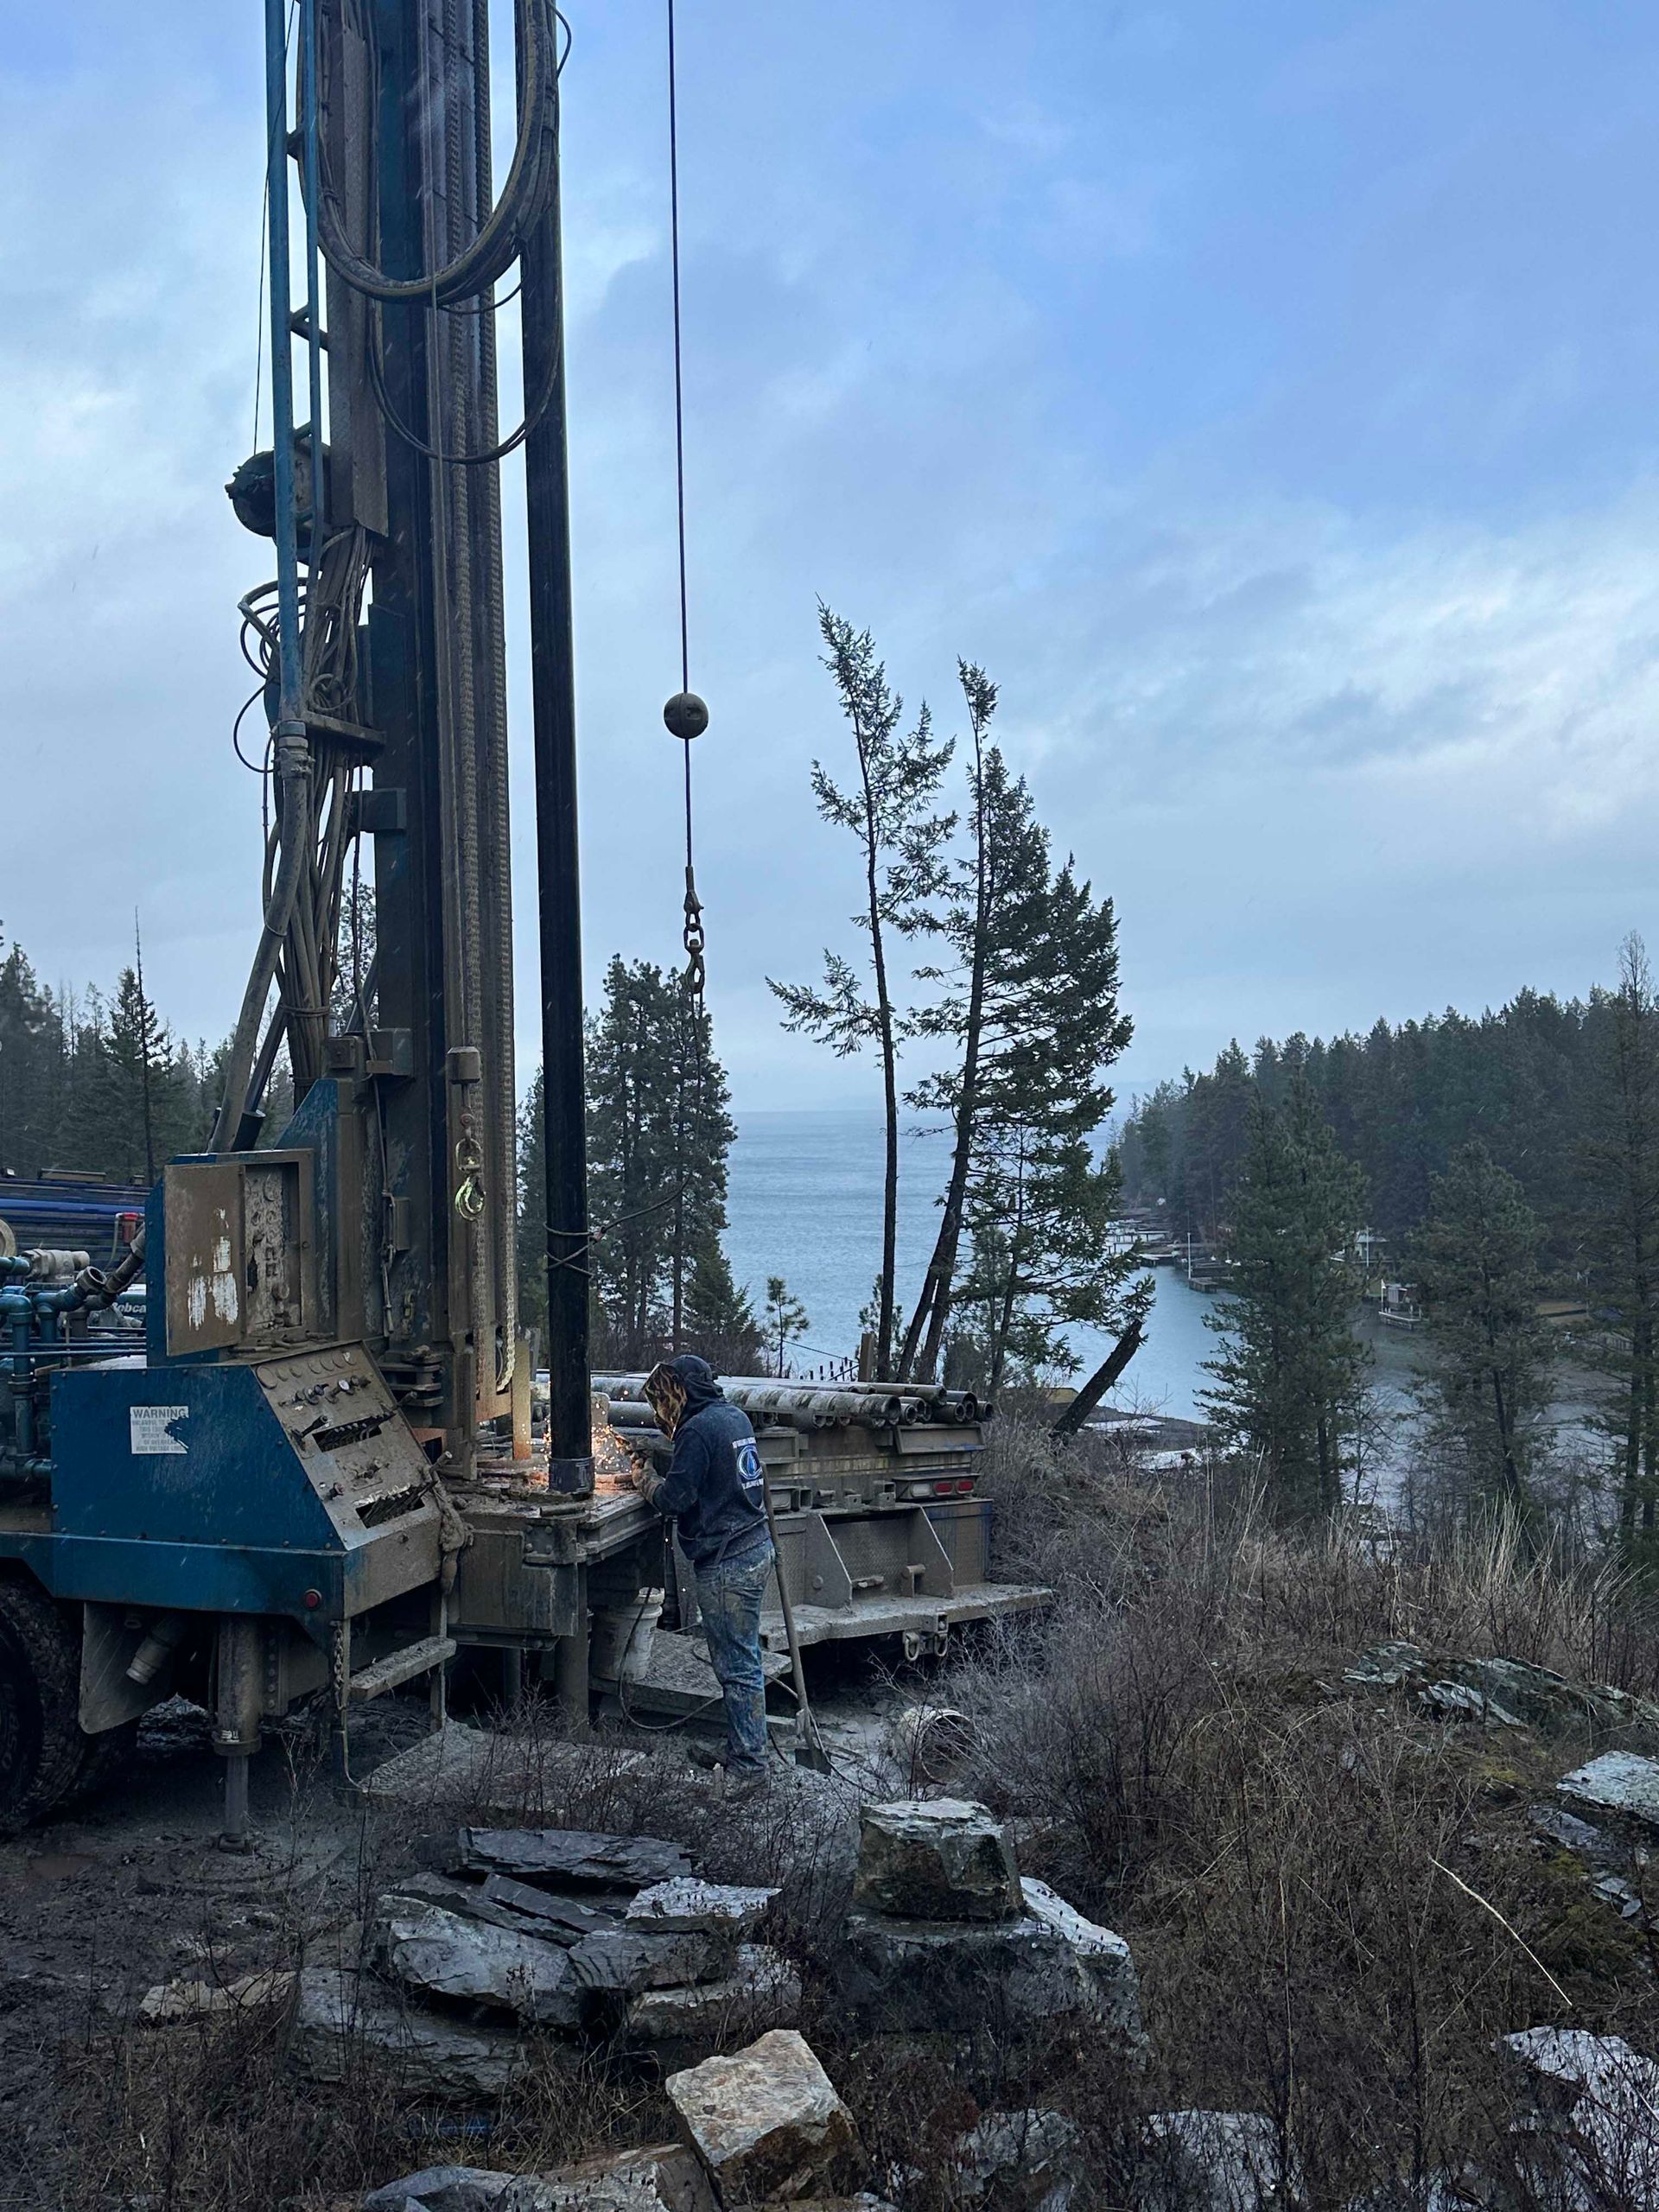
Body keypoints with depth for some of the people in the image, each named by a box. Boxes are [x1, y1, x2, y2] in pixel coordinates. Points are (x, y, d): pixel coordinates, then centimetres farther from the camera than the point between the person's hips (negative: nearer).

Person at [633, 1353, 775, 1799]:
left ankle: (748, 1767, 1)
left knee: (738, 1667, -4)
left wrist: (645, 1480, 2)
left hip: (727, 1563, -10)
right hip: (756, 1548, 10)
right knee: (742, 1660, 16)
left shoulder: (698, 1430, -16)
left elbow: (674, 1498, -17)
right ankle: (740, 1747, 24)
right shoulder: (735, 1416, 12)